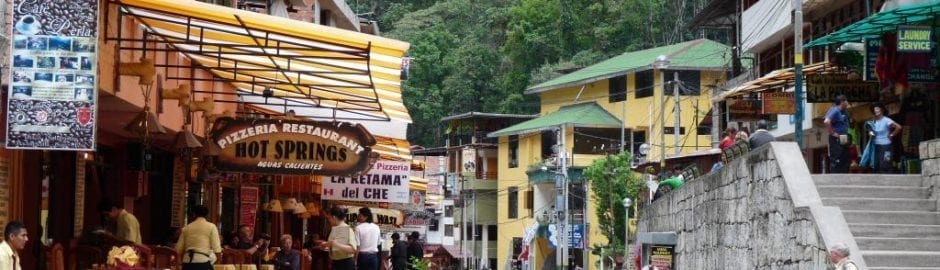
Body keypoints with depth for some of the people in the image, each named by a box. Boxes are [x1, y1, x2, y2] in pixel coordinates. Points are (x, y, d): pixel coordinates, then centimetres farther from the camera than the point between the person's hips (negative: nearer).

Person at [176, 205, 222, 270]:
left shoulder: (186, 228, 11)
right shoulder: (211, 226, 1)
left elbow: (178, 250, 12)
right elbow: (216, 249, -6)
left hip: (188, 264, 4)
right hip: (203, 263, -4)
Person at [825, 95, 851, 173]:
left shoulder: (843, 112, 14)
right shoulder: (835, 111, -15)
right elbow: (827, 121, -30)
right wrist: (832, 133, -21)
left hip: (843, 140, 10)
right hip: (836, 140, -10)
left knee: (845, 160, 12)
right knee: (836, 161, -9)